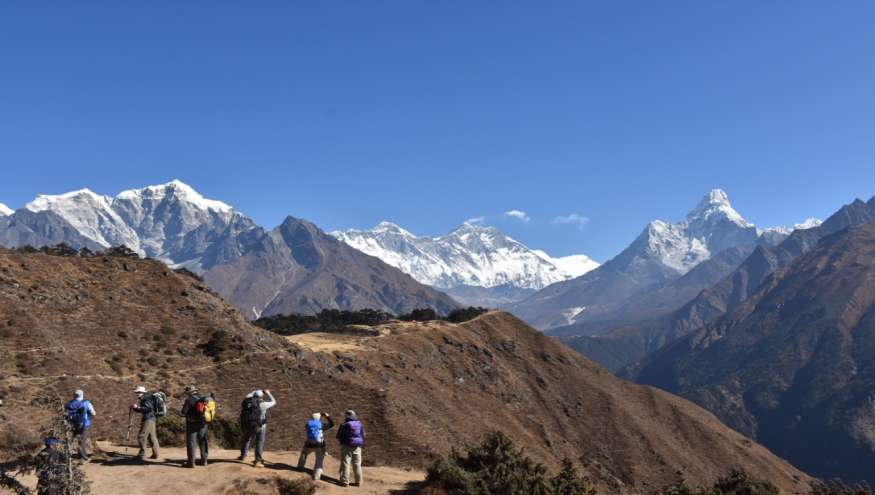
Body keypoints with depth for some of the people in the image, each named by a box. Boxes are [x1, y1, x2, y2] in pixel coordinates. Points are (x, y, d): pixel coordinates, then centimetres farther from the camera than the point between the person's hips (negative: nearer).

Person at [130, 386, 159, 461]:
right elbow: (143, 410, 22)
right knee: (152, 437, 12)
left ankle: (142, 454, -11)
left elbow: (149, 408, -25)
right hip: (150, 419, 11)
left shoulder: (146, 399, -12)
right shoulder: (143, 399, 18)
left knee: (142, 436, -12)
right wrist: (135, 408, 9)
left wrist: (137, 408, -23)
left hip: (148, 419, -11)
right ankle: (155, 454, 15)